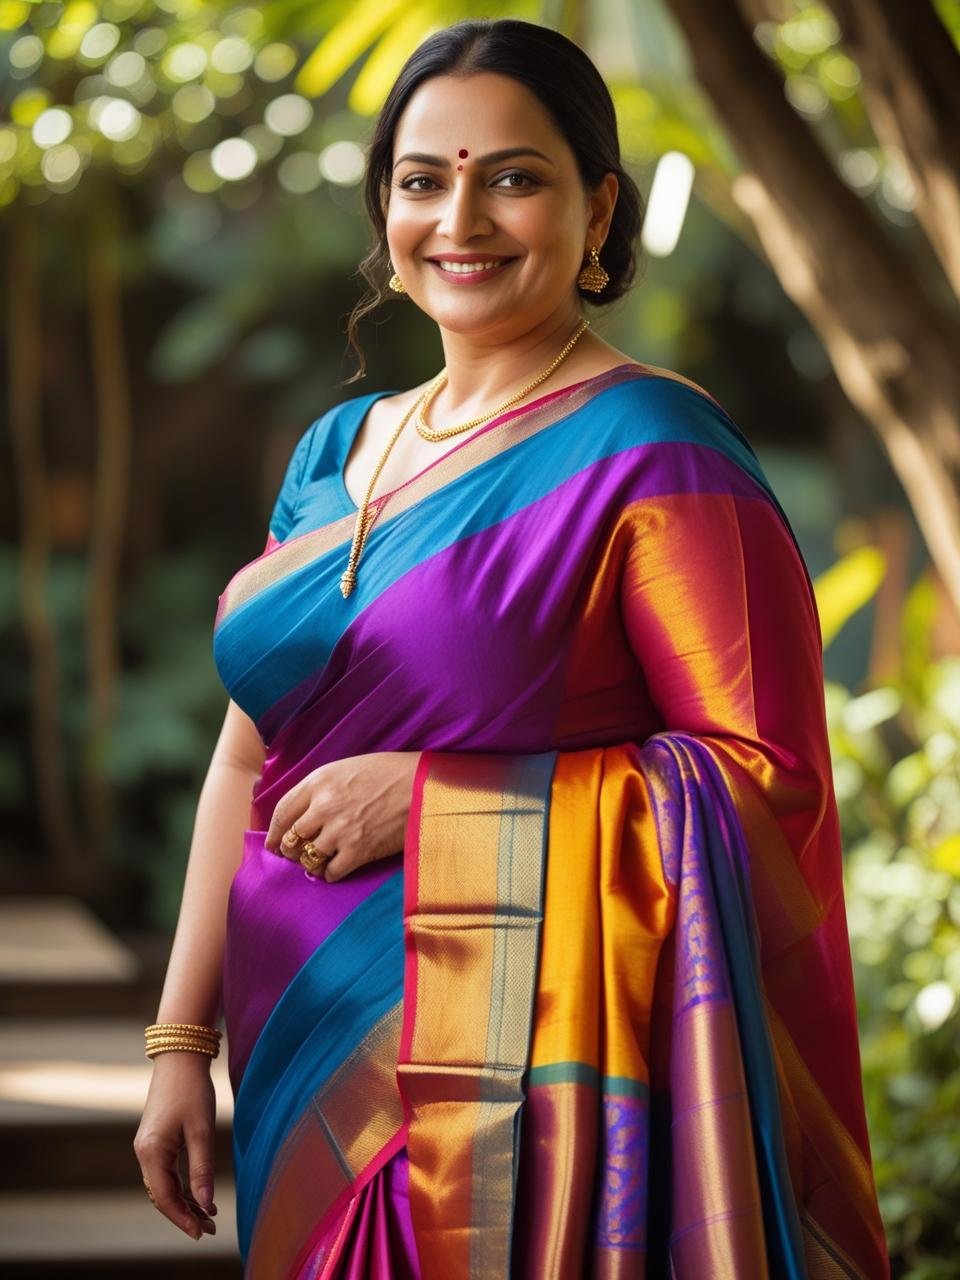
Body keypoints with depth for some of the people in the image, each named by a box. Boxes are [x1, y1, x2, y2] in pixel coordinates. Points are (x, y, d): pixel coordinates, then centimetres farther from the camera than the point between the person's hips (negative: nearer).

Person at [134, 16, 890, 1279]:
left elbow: (770, 777, -15)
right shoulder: (337, 453, 12)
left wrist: (430, 798, -17)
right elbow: (249, 757, 15)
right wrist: (181, 1044, 11)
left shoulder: (651, 453, -9)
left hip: (525, 1093, -6)